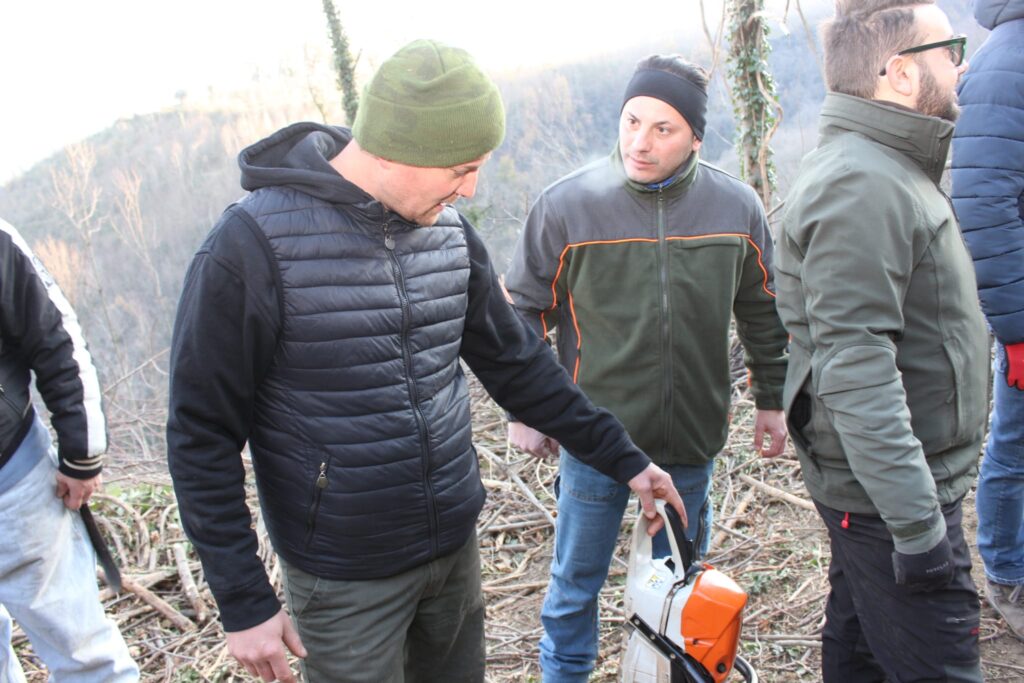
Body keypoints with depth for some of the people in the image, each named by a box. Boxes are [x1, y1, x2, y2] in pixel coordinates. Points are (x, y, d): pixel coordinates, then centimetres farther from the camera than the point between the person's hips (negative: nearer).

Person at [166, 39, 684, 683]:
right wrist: (244, 602, -13)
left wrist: (623, 457, 10)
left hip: (456, 546, 6)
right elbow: (203, 435, -14)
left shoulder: (449, 228, -2)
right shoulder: (254, 244, -19)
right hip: (348, 579, -5)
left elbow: (515, 359, 8)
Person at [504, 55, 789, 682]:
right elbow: (523, 312, -2)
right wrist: (523, 411, -1)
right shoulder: (567, 204, -12)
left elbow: (764, 313, 9)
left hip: (692, 442, 2)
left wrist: (772, 400, 12)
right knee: (576, 583, 15)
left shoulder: (737, 206, -4)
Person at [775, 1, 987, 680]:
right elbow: (854, 369, -29)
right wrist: (918, 523, -28)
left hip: (876, 485, 10)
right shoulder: (861, 186, -22)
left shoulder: (883, 170, 13)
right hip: (891, 494, -10)